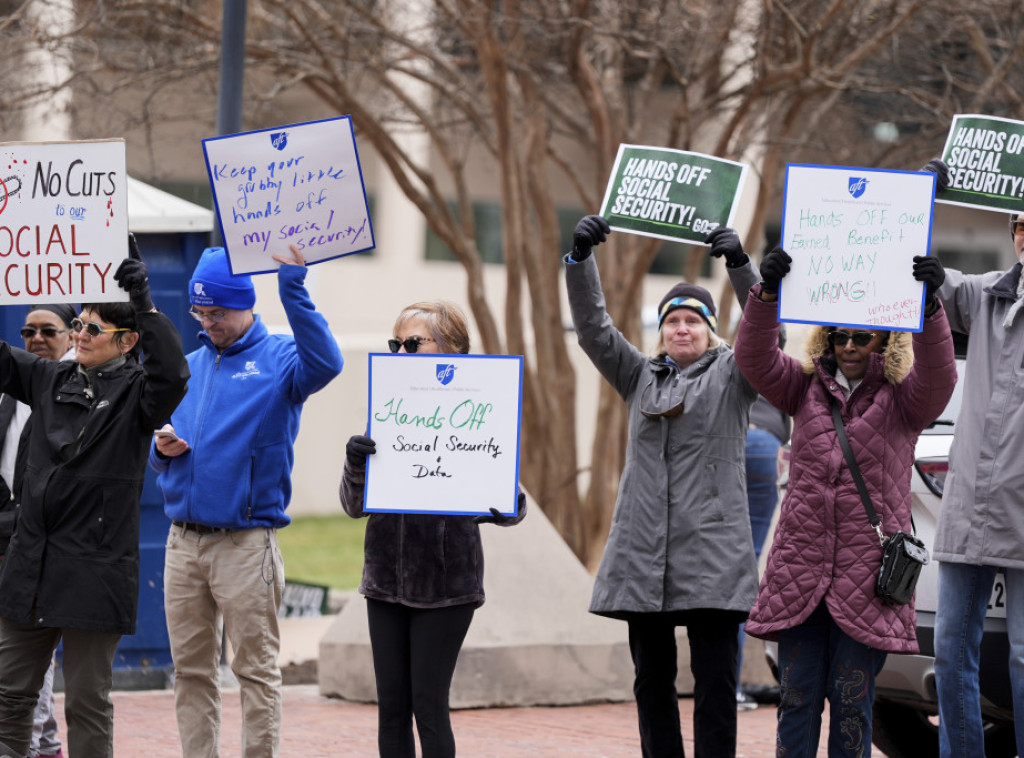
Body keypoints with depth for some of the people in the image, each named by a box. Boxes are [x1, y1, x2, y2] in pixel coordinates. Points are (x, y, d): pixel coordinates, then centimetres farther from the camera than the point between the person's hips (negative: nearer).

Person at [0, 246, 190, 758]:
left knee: (87, 699, 1)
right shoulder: (51, 380, 12)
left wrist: (145, 306, -29)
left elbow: (171, 375, -23)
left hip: (95, 570, -5)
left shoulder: (136, 393, -4)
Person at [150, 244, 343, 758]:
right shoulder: (188, 367, 16)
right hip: (184, 540, 6)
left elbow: (324, 364, -25)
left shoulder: (279, 359, -1)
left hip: (246, 542, -5)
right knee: (191, 669, 7)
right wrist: (162, 450, -2)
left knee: (256, 668, -3)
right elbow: (158, 458, 23)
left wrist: (293, 292, -32)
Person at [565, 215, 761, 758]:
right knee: (652, 677, 7)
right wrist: (579, 259, -7)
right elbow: (593, 328, 7)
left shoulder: (731, 376, 7)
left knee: (715, 678, -6)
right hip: (643, 551, 4)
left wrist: (740, 264, -20)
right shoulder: (639, 377, 16)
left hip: (711, 553, -4)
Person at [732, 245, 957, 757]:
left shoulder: (904, 400, 4)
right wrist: (766, 293, -18)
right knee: (798, 694, 3)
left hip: (867, 572, -2)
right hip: (800, 565, 2)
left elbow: (938, 375, -16)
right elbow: (756, 359, -2)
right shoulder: (806, 389, 12)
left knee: (852, 699, 0)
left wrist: (929, 306, -32)